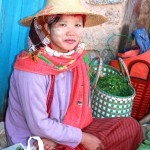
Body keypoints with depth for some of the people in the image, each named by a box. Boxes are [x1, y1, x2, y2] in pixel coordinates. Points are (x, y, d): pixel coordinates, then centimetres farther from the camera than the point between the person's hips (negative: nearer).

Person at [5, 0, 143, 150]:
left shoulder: (76, 59, -6)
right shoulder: (32, 67, -24)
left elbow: (82, 103, -2)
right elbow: (39, 125, -22)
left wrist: (55, 136, -16)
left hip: (66, 130, 7)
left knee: (131, 126, 3)